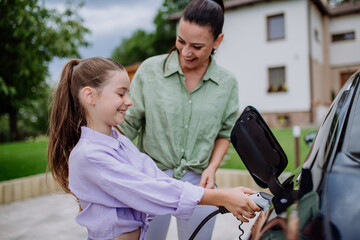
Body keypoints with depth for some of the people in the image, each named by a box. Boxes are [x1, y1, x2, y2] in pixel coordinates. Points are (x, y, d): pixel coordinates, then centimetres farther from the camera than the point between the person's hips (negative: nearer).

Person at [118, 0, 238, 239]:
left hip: (198, 183, 2)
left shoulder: (227, 82, -1)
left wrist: (211, 168, -5)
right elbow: (128, 122, -3)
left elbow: (225, 132, 9)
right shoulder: (150, 69, -7)